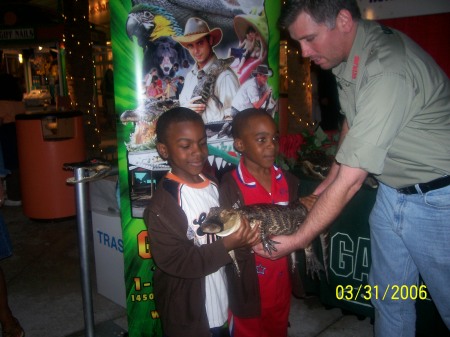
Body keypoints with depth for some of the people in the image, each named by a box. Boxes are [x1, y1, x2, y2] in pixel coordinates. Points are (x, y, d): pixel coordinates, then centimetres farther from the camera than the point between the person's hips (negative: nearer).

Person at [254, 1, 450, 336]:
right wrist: (330, 178, 12)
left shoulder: (387, 69, -31)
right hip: (391, 190, 8)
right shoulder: (348, 55, -3)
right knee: (387, 296, 17)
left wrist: (296, 241, -21)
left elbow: (350, 181, -29)